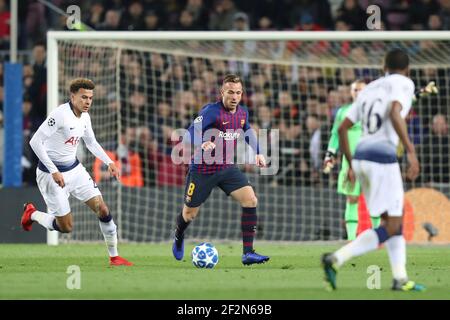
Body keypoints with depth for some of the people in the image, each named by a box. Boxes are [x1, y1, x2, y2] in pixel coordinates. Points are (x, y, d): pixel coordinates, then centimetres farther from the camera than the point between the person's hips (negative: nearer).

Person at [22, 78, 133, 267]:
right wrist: (53, 171, -28)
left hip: (74, 168, 7)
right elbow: (35, 142, -25)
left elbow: (91, 143, 20)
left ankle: (114, 256, 8)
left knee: (103, 210, -3)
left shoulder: (85, 117, 2)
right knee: (66, 227, -2)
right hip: (52, 173, -7)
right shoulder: (60, 114, -23)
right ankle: (32, 214, 26)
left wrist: (108, 162, 7)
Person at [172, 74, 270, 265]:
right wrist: (202, 144, -54)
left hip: (227, 168, 5)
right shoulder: (211, 111, -20)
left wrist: (257, 153, 13)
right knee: (189, 214, 10)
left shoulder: (243, 113, 1)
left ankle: (248, 253, -16)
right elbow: (192, 133, -33)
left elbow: (247, 132, 24)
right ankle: (179, 236, 48)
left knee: (250, 199, -18)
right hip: (202, 169, -5)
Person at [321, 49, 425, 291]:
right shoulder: (404, 83, 0)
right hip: (383, 158, -8)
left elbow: (343, 128, 18)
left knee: (394, 220, 16)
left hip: (361, 156, 8)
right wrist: (411, 152, -23)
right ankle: (336, 259, -16)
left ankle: (400, 278, 9)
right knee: (391, 228, -5)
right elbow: (395, 114, -21)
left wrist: (350, 164, 26)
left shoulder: (368, 89, 20)